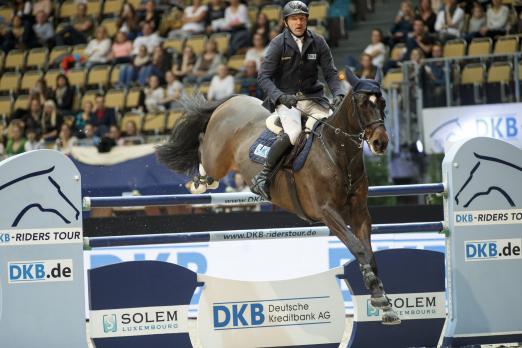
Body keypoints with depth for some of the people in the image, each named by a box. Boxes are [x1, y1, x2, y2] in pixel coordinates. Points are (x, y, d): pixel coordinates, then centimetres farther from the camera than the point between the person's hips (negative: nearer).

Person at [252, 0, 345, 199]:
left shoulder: (318, 43, 4)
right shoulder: (278, 44, -6)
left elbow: (331, 73, 6)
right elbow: (264, 77, -9)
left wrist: (338, 94, -13)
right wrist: (281, 96, -25)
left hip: (312, 97, 4)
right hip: (285, 99, -4)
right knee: (293, 133, -31)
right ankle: (263, 175, -17)